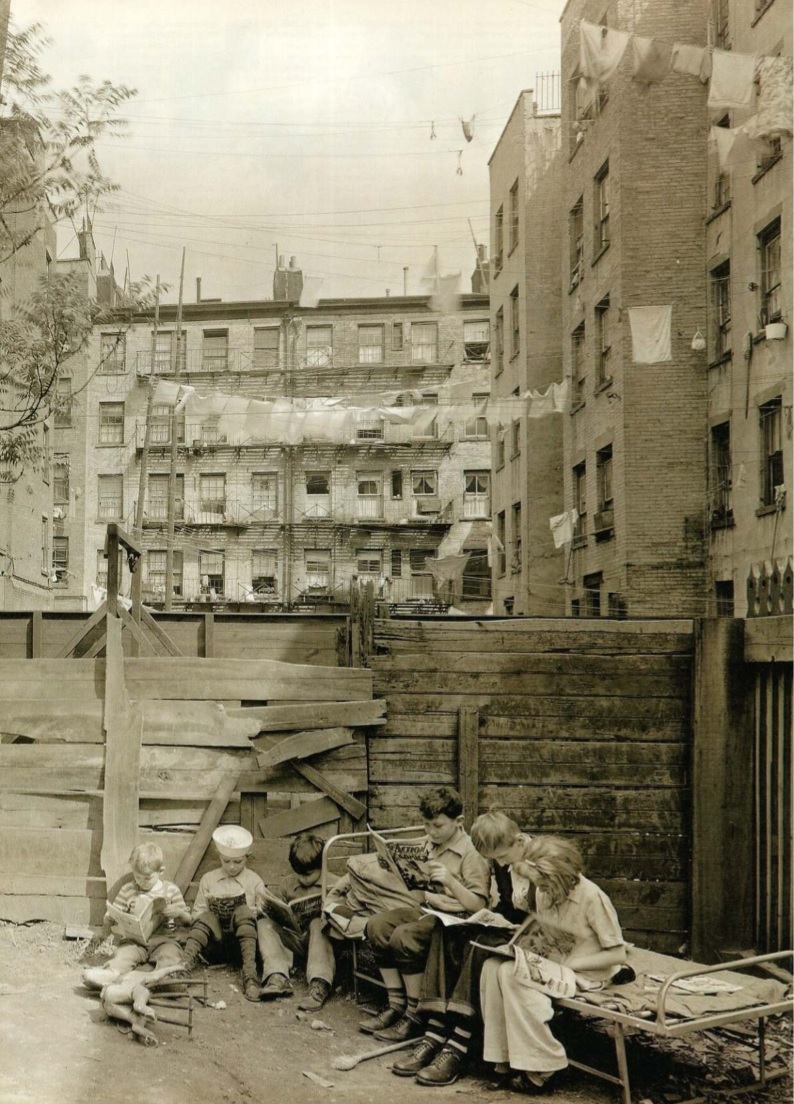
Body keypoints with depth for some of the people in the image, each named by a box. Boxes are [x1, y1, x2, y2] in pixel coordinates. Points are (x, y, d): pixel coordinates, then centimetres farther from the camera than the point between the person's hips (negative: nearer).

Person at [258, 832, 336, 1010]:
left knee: (318, 924, -37)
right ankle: (278, 977, -38)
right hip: (293, 938, 4)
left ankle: (320, 984, -51)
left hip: (317, 939, -4)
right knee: (264, 924, -18)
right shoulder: (287, 884, 14)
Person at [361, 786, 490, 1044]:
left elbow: (478, 905, -17)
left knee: (403, 936, -30)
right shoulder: (431, 844, 10)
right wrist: (430, 896, -6)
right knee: (377, 925, -13)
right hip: (427, 909, 8)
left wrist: (450, 881, -29)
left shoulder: (471, 855, -12)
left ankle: (415, 1016, -18)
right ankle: (396, 1005, -5)